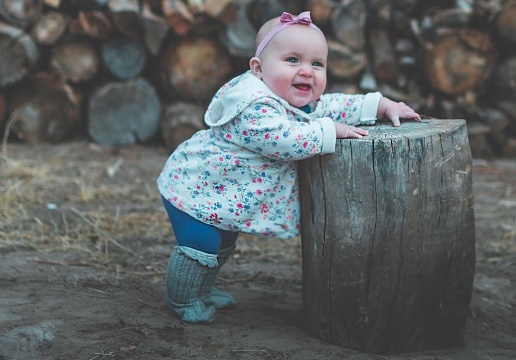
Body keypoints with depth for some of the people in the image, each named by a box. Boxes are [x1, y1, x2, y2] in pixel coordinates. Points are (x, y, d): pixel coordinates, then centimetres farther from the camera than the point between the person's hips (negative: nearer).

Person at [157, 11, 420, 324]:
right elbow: (283, 140, -40)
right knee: (201, 245, -8)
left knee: (223, 245, 23)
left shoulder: (304, 103, -1)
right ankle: (182, 300, 15)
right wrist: (331, 131, -30)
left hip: (221, 194, 10)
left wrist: (382, 105, 0)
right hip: (196, 188, -10)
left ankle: (203, 289, 44)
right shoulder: (254, 108, -34)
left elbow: (333, 106, 8)